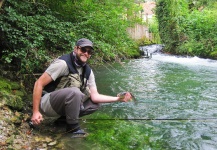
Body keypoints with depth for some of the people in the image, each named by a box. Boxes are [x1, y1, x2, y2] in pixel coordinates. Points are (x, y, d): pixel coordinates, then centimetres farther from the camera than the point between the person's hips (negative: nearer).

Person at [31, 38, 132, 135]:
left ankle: (64, 119, 5)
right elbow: (39, 83, -20)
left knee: (95, 103, 1)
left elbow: (95, 96, -2)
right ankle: (73, 127, -12)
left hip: (63, 104, 8)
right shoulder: (63, 63, -20)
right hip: (46, 103, -7)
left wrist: (118, 98, -14)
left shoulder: (88, 71, 2)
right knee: (74, 92, -32)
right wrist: (35, 111, -24)